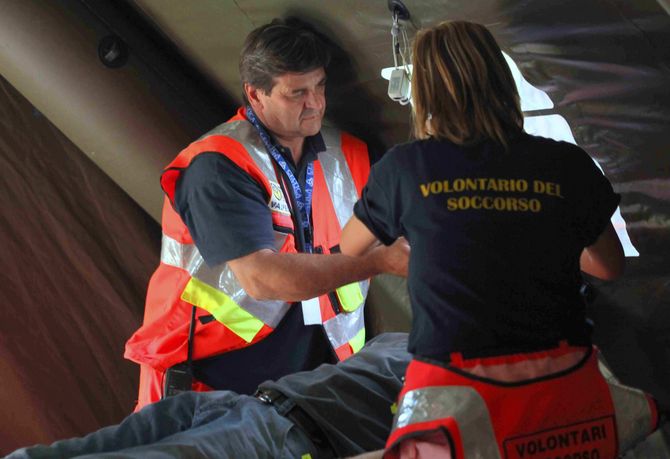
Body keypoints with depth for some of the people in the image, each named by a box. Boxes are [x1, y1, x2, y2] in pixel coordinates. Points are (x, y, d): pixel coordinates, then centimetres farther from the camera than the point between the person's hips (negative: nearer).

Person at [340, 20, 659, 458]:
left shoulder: (404, 167, 3)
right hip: (563, 384, 2)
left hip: (456, 388, -2)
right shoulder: (567, 166, 5)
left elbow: (348, 249, 23)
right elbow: (611, 267, 21)